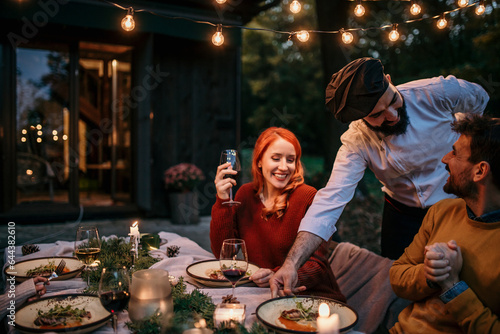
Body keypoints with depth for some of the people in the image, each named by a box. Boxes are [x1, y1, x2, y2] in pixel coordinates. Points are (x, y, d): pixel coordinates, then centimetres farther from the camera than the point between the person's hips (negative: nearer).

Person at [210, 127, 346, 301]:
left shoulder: (308, 198, -11)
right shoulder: (246, 193, 3)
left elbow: (317, 265, -12)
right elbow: (223, 253, -1)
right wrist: (222, 201, -12)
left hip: (310, 295, -3)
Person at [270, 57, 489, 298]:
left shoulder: (437, 92, -23)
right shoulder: (356, 142, -25)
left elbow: (479, 98, 2)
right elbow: (331, 199, -35)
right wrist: (291, 263, -46)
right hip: (403, 212, 0)